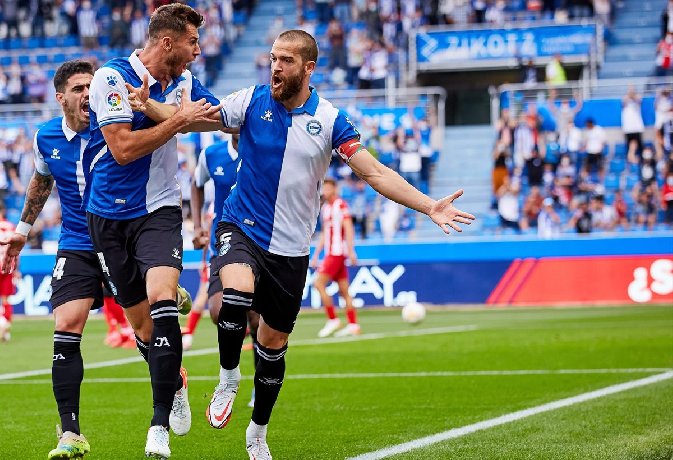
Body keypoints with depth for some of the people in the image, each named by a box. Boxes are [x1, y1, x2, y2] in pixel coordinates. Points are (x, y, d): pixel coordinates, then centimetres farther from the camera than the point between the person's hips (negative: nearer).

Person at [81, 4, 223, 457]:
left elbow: (224, 116, 20)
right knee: (139, 321, 6)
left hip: (159, 210, 2)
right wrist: (179, 120, -19)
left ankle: (161, 422, -20)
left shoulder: (184, 81, 3)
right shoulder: (112, 77, -14)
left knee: (162, 299, -22)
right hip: (110, 213, -2)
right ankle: (175, 385, 37)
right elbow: (123, 148, -22)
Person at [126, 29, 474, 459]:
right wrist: (148, 105, -31)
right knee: (237, 291, -34)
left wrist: (430, 206, -17)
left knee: (274, 344, 10)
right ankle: (228, 379, -9)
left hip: (291, 248, 2)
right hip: (242, 229, -2)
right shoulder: (251, 102, -5)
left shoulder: (330, 119, -5)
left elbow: (376, 173, -7)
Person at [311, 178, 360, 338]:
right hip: (330, 252, 8)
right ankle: (353, 324, 4)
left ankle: (333, 320, -9)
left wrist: (351, 251, -21)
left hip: (337, 252, -8)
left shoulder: (341, 205, -7)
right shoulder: (325, 208, 19)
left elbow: (348, 228, -14)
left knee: (319, 283, -12)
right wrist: (316, 255, 22)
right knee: (344, 290, 5)